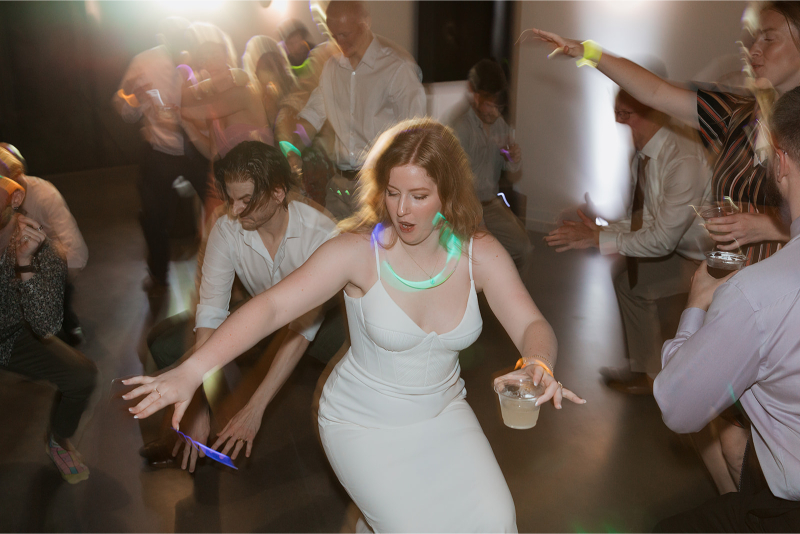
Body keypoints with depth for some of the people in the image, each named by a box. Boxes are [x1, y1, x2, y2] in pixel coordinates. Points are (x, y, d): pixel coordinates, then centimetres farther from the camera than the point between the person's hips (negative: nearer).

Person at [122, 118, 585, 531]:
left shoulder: (480, 254, -11)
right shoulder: (358, 251, -21)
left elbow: (531, 325, -14)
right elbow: (273, 305, -28)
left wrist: (539, 363, -38)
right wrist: (192, 370, -39)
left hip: (442, 410, 4)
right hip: (363, 421, -3)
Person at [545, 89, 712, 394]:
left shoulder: (684, 161, -30)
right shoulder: (642, 154, -2)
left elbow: (662, 240, -28)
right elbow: (644, 219, 5)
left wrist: (598, 239, -21)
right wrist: (597, 230, -11)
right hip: (682, 248, 9)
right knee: (628, 279, 13)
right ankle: (648, 372, 29)